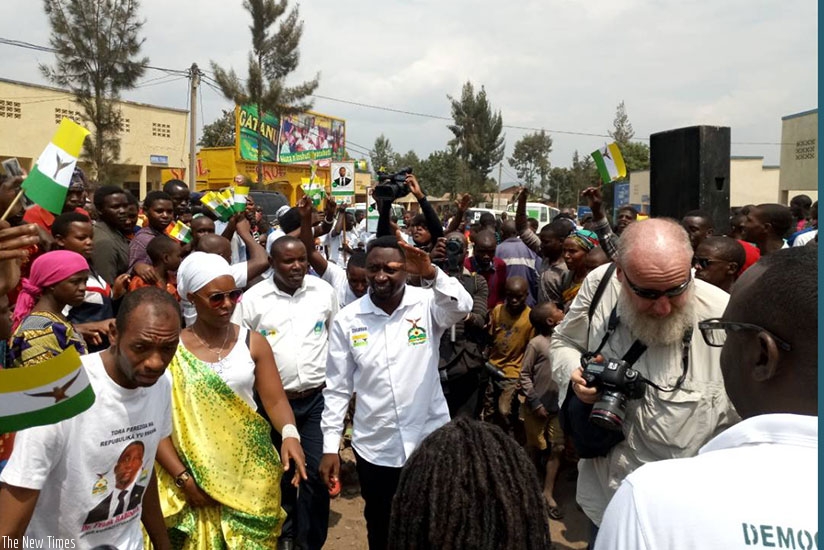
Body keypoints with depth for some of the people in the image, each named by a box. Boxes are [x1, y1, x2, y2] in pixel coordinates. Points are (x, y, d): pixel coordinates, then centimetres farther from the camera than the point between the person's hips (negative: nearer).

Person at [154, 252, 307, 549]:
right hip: (195, 476, -1)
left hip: (250, 473, 1)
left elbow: (275, 400, -4)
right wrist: (183, 477, -11)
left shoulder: (253, 342, -1)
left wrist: (289, 434, -24)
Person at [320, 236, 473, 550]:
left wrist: (431, 274, -44)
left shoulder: (427, 304, -8)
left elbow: (461, 308, -29)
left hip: (429, 441, -1)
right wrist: (330, 446, -1)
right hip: (374, 448, 1)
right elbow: (337, 387, 0)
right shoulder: (347, 319, -5)